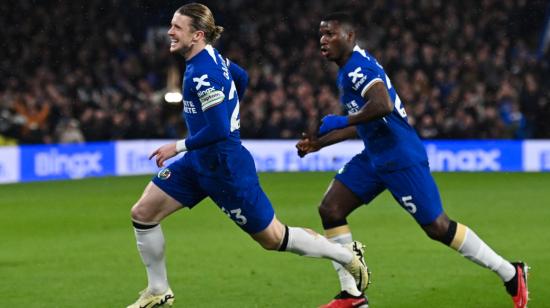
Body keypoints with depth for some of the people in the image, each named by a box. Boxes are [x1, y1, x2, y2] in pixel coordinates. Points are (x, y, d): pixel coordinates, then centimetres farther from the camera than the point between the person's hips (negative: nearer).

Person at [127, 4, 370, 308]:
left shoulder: (203, 73, -25)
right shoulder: (210, 57, 3)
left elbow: (219, 130, -29)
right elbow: (241, 76, 22)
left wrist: (179, 146, -20)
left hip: (224, 166, -10)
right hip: (199, 162, 10)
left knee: (273, 238, 4)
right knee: (142, 213, 2)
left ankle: (349, 256, 22)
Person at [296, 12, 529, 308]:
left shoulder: (358, 66, -16)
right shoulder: (346, 72, 15)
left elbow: (382, 106, -33)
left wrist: (339, 121, -22)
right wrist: (318, 143, 21)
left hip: (400, 158, -10)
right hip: (374, 157, 10)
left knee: (437, 227, -5)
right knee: (330, 210, 0)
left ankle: (511, 275, 8)